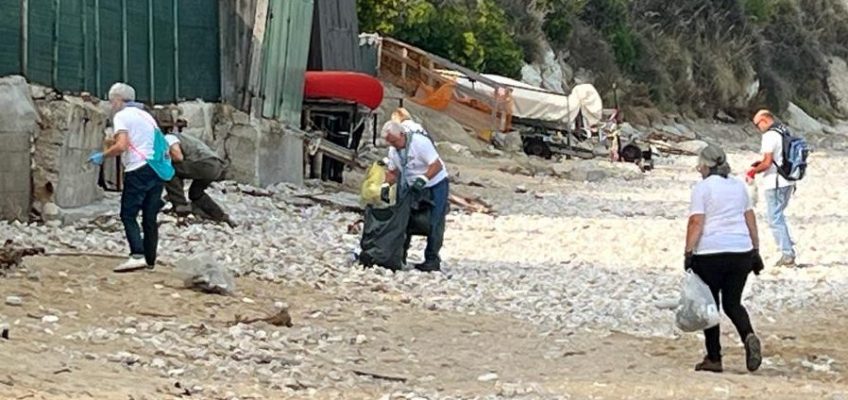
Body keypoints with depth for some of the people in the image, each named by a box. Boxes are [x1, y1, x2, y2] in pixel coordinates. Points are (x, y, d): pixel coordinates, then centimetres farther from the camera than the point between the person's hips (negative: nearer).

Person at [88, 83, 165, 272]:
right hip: (158, 169, 8)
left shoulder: (121, 116, -2)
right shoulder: (146, 115, 22)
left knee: (128, 215, -6)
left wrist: (103, 155, -2)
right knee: (150, 217, 9)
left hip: (138, 170, -7)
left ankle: (137, 255, -20)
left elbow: (122, 146, -16)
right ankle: (150, 259, 9)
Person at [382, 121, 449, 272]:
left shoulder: (420, 142, -24)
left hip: (436, 184, -7)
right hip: (413, 188, 7)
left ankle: (432, 260, -4)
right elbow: (392, 173, 10)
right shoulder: (393, 150, -1)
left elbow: (437, 166, -27)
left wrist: (422, 180, -37)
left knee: (434, 224, -9)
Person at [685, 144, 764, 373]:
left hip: (710, 253, -5)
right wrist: (756, 251, 18)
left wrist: (689, 253, -12)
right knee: (732, 303, 13)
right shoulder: (739, 186, 13)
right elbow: (751, 221, 14)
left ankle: (714, 358, 8)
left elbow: (696, 222, -12)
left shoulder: (702, 187, -5)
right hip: (741, 251, 5)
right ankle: (749, 336, -15)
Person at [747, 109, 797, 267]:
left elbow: (767, 163, -20)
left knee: (775, 220, -2)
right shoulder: (786, 133, 12)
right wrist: (760, 164, 18)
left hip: (775, 184, -9)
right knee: (779, 216, 21)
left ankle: (787, 255, -3)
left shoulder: (770, 135, -16)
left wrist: (754, 171, -3)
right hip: (788, 182, 9)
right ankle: (789, 249, 19)